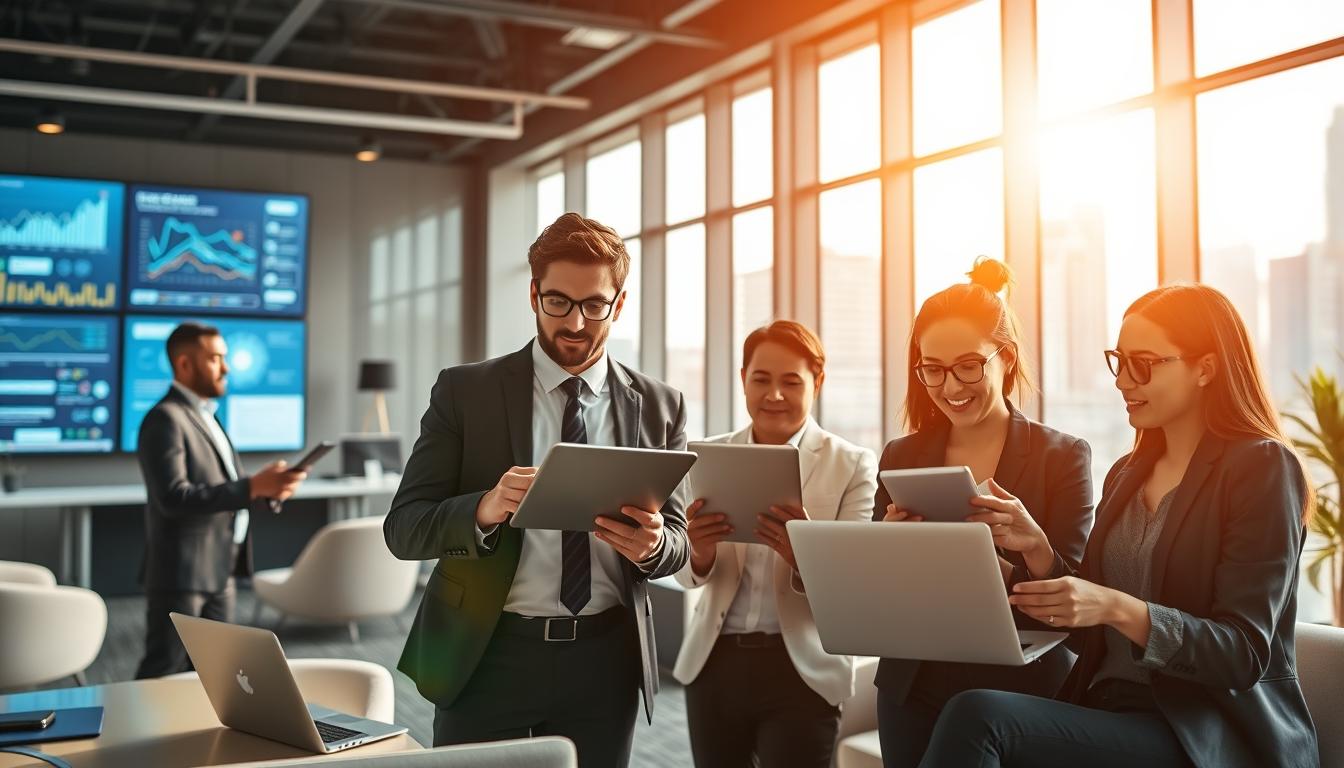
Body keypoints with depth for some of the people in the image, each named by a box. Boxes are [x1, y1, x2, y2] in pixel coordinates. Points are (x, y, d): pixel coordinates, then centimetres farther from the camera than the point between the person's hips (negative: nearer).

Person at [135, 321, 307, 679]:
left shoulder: (206, 417, 17)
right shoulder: (165, 419, -12)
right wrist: (253, 485, -27)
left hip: (219, 573, 9)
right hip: (181, 573, -9)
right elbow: (175, 498, -23)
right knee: (163, 673, -1)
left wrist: (268, 492, -1)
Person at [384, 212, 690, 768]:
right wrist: (484, 510, -26)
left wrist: (653, 543, -18)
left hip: (604, 660, 2)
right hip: (485, 655, -2)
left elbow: (679, 538, 6)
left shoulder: (659, 407, 3)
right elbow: (403, 528, -6)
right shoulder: (465, 392, -3)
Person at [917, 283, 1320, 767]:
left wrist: (1117, 608, -27)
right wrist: (1037, 551, -4)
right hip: (1110, 709, 6)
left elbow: (1244, 654, -13)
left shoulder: (1262, 467, -5)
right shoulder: (1126, 475, 15)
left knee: (978, 717, -29)